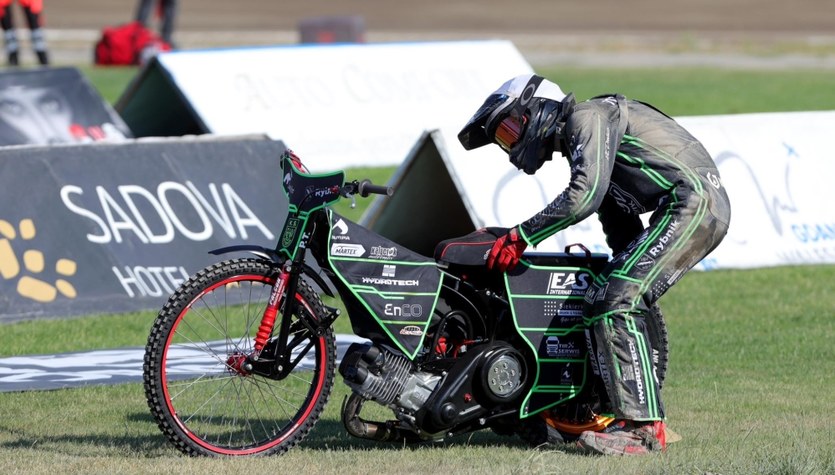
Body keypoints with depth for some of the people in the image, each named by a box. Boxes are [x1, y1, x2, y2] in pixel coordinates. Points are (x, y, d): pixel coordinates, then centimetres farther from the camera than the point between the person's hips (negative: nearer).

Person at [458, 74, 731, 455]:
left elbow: (584, 195, -18)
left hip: (692, 200, -10)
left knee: (616, 302, -16)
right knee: (602, 301, 10)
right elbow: (620, 226, 31)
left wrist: (522, 235, -11)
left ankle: (642, 428, -22)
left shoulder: (588, 116, -4)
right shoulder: (578, 146, 27)